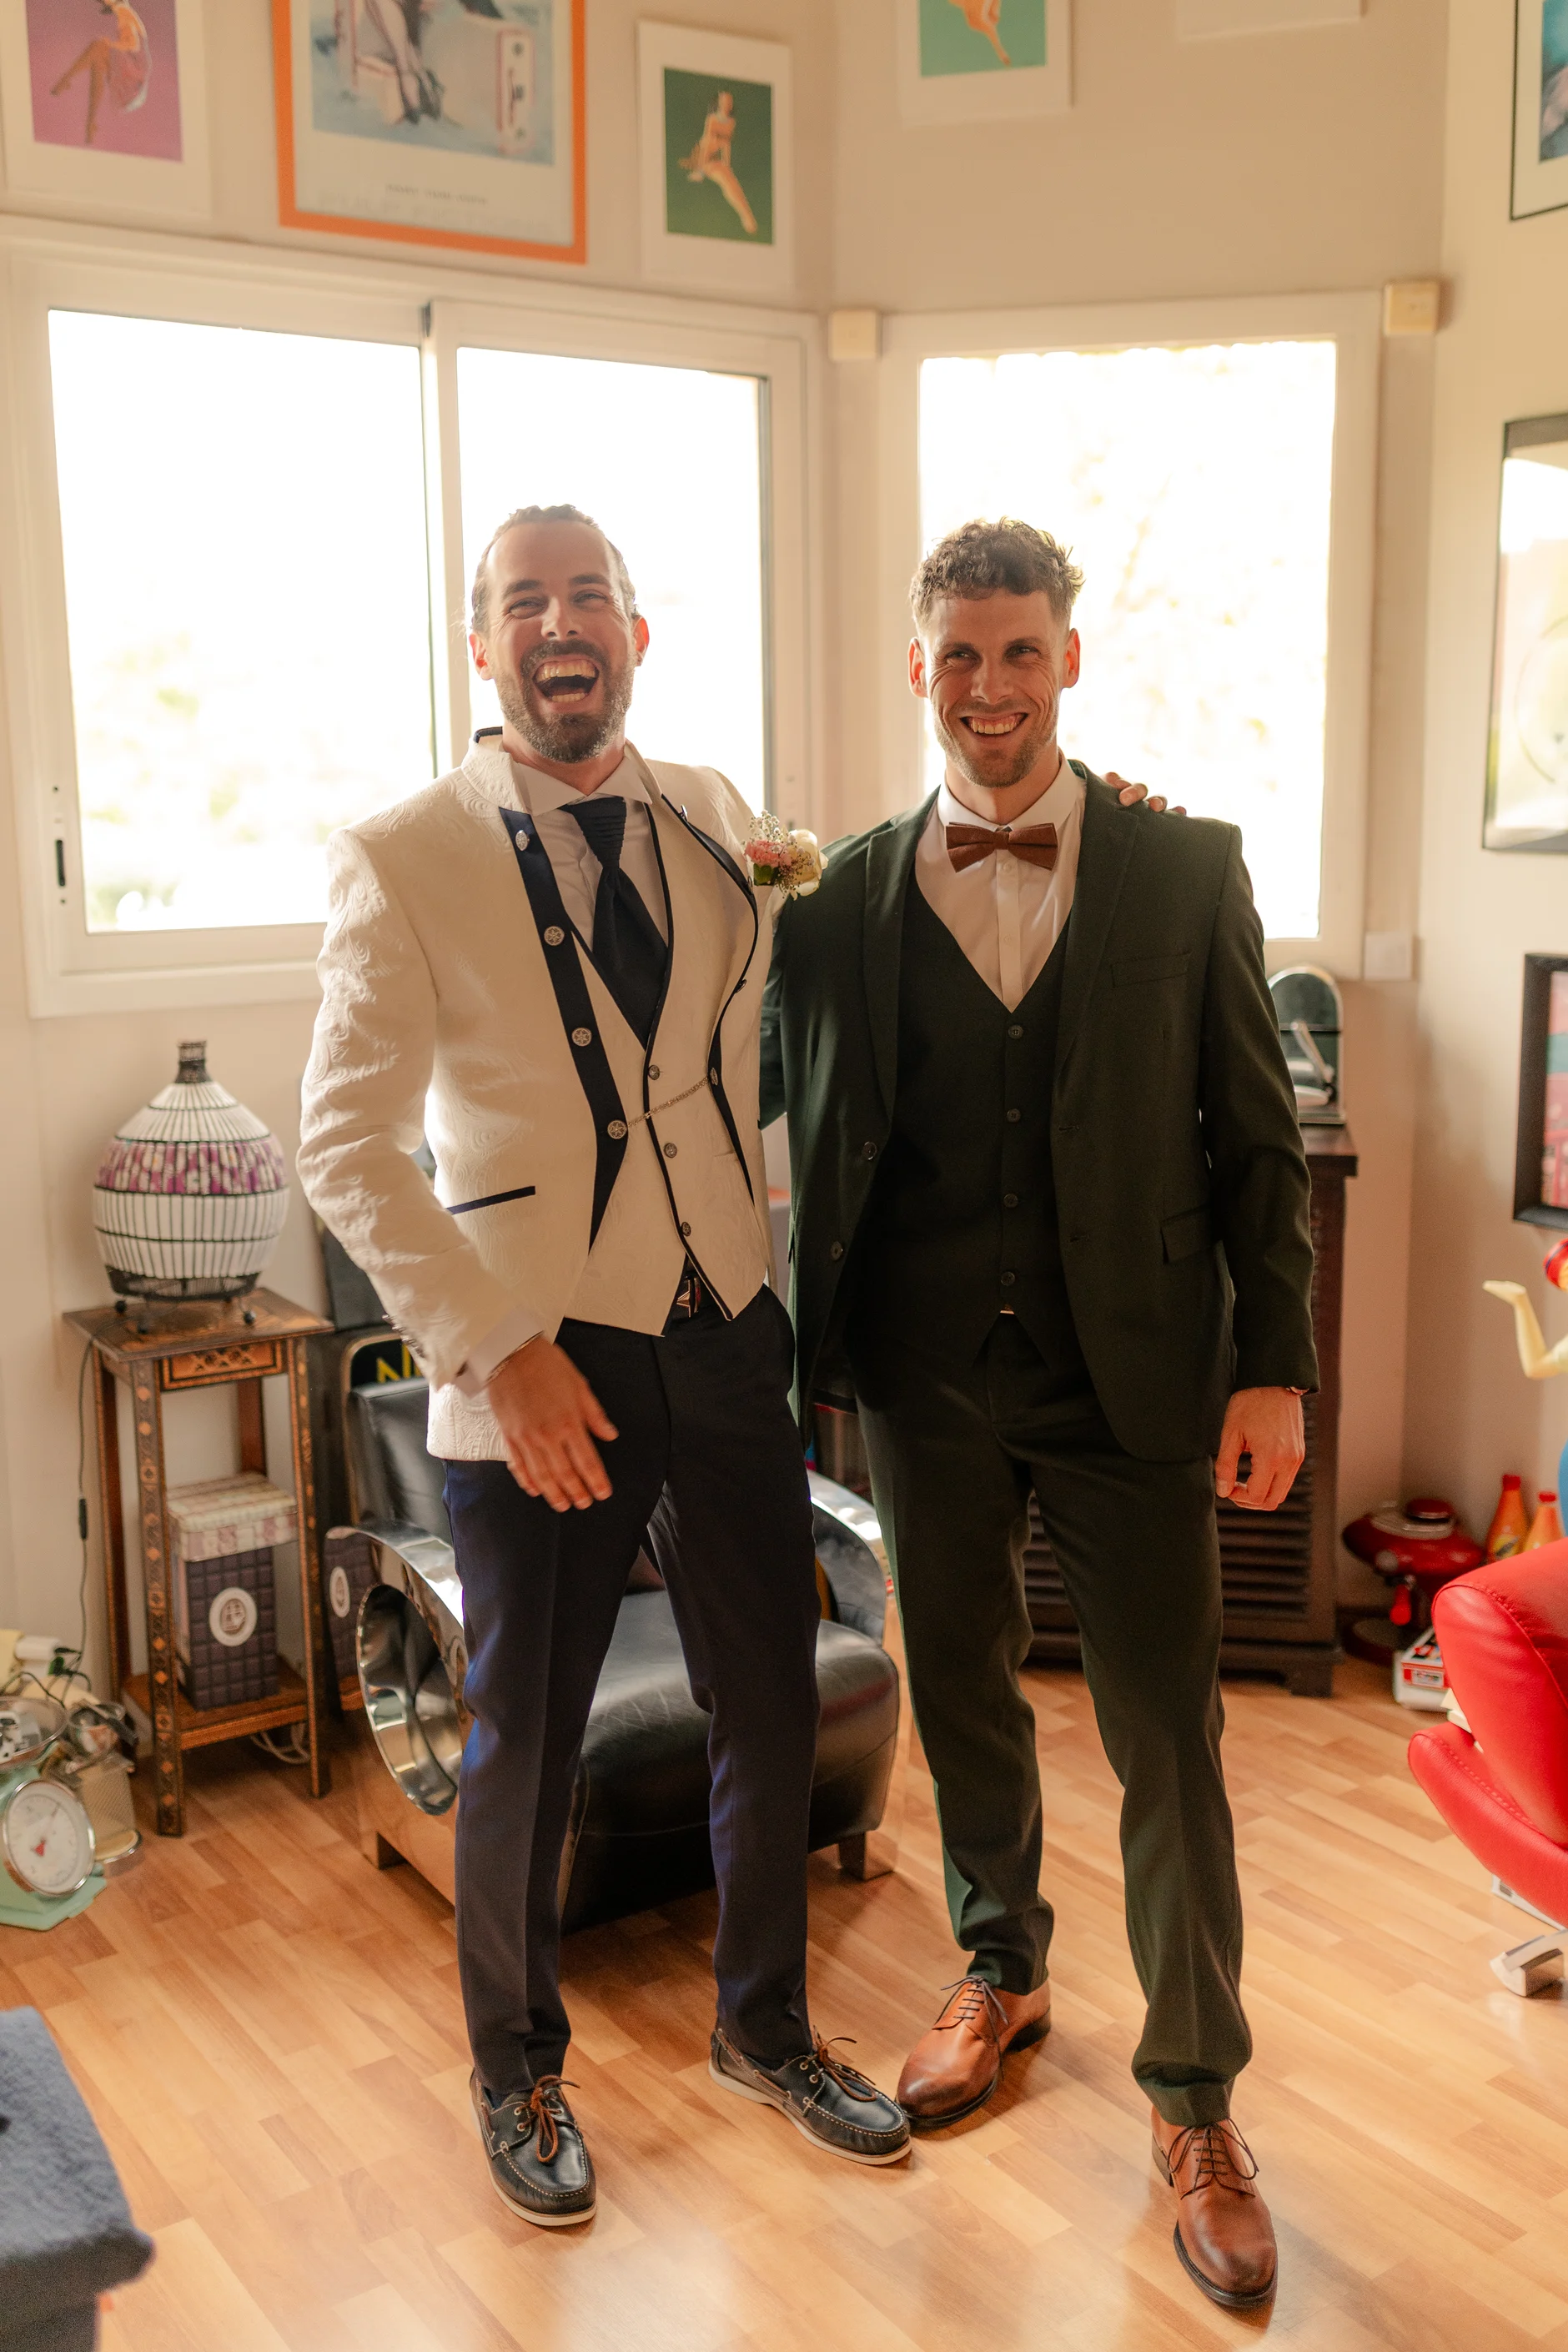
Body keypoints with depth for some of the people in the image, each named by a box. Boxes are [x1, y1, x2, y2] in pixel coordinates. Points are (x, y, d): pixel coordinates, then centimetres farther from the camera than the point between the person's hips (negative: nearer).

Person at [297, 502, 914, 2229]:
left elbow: (766, 1031, 24)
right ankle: (518, 2072, 38)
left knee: (773, 1715, 15)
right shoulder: (403, 857, -8)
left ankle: (763, 2033, 40)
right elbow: (346, 1146, -11)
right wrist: (499, 1351, -17)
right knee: (526, 1753, 12)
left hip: (727, 1345, 5)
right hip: (536, 1374, -4)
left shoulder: (713, 821, 6)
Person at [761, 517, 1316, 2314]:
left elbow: (1258, 1135, -1)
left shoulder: (1187, 872, -2)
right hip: (929, 1385, 2)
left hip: (1132, 1381, -2)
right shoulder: (840, 899, 1)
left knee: (1167, 1741, 5)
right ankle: (1002, 1975, 44)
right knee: (963, 1703, 18)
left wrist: (1272, 1369, -5)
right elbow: (748, 1095, 10)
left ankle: (1194, 2102, 25)